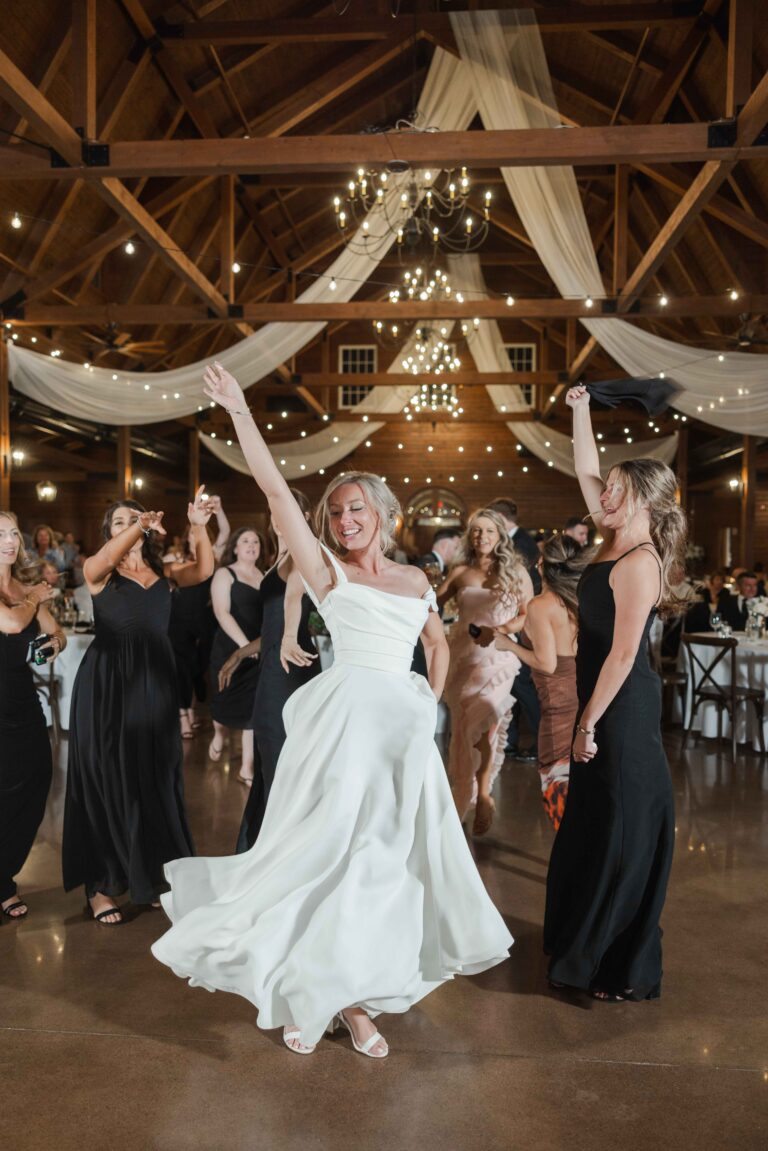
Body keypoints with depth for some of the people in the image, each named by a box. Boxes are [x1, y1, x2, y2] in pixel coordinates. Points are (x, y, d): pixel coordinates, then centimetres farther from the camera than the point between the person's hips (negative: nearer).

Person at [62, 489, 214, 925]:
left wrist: (200, 527, -20)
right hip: (106, 684, -3)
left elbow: (204, 571, -7)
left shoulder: (164, 571, 10)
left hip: (155, 682, 4)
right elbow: (109, 556, -22)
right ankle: (101, 884, 16)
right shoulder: (98, 571, 1)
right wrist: (141, 527, -36)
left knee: (156, 779, 10)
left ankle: (153, 874, 26)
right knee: (107, 780, 4)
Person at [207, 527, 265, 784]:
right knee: (225, 701, 9)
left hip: (259, 650, 3)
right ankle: (218, 735, 43)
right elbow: (222, 613, -13)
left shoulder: (264, 576, 11)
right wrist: (245, 644, -22)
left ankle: (247, 768, 6)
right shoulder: (224, 574, -2)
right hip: (230, 649, -3)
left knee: (252, 707, 0)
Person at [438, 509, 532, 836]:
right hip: (462, 657, 2)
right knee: (463, 728, 6)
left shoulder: (516, 572, 5)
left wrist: (498, 631, -14)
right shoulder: (461, 572, 8)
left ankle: (483, 792, 0)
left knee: (481, 724, -18)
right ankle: (464, 794, 22)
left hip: (498, 658, -2)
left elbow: (529, 614, 1)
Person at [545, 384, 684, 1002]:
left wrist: (589, 724, -18)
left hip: (623, 711, -9)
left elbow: (623, 654, -22)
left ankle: (628, 971, 17)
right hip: (605, 702, 10)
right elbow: (586, 471, 17)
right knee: (592, 827, 19)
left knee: (622, 834, 2)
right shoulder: (618, 540, 7)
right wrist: (580, 411, 14)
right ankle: (585, 941, 35)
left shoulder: (639, 562, -19)